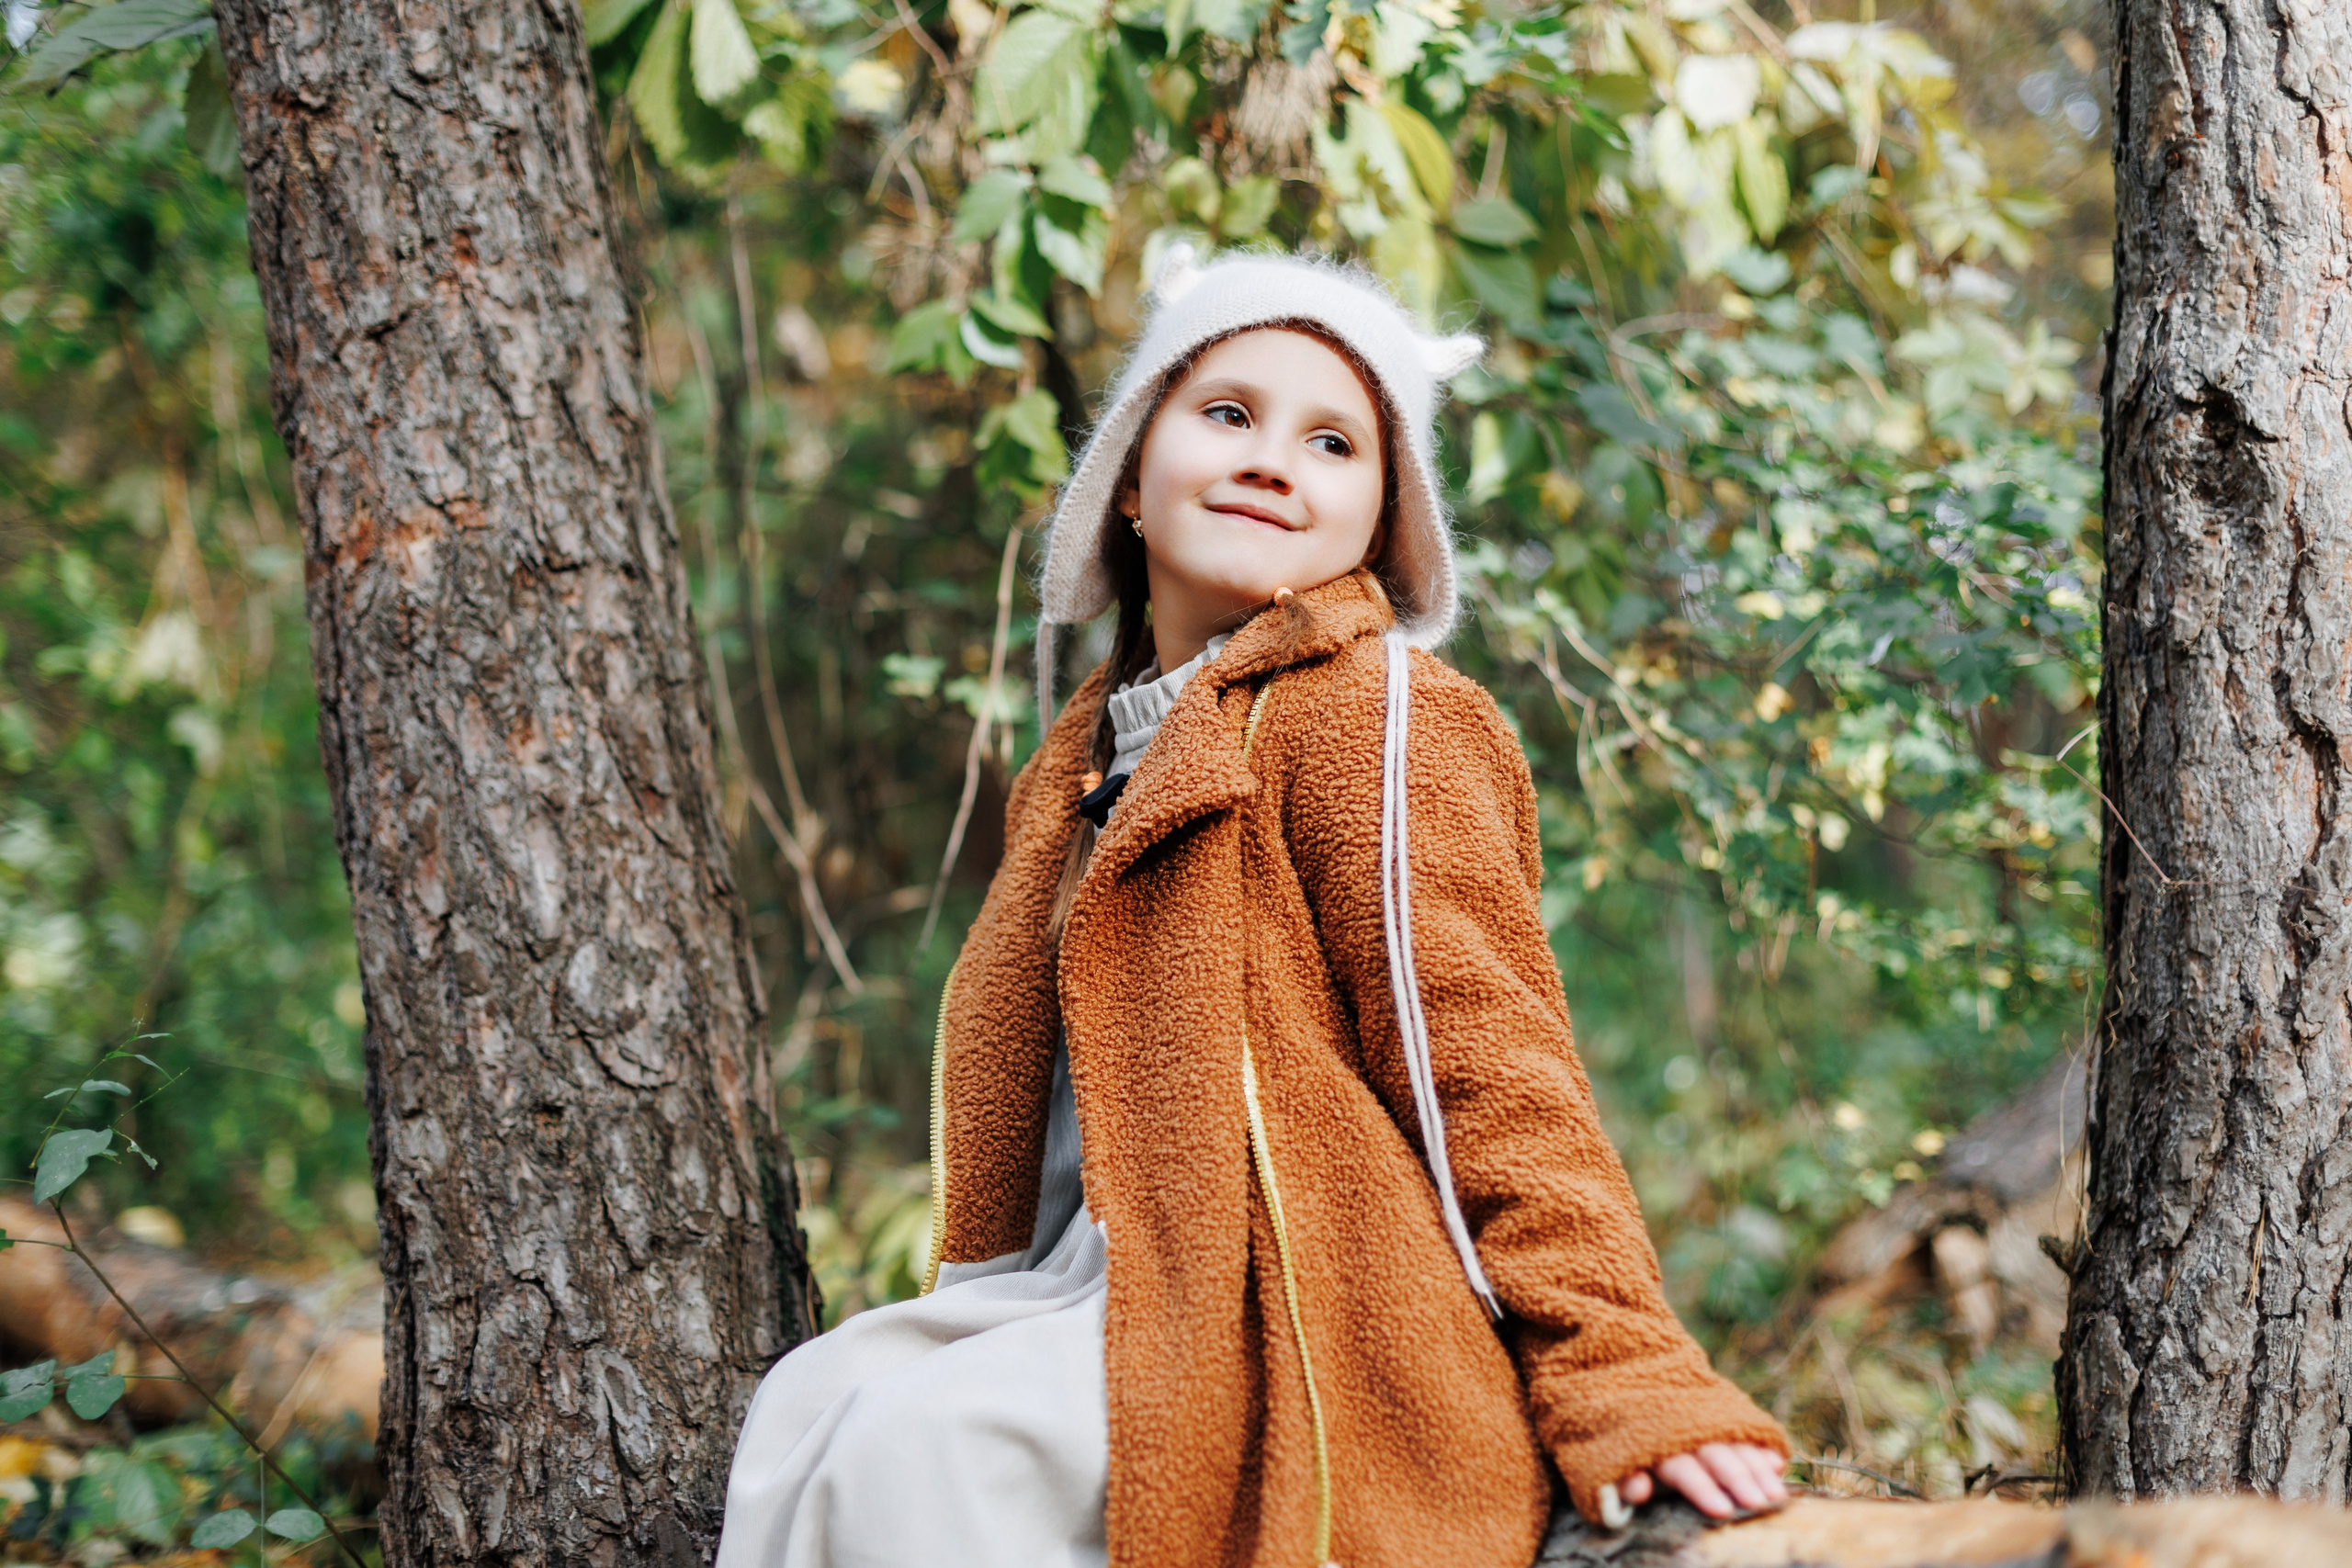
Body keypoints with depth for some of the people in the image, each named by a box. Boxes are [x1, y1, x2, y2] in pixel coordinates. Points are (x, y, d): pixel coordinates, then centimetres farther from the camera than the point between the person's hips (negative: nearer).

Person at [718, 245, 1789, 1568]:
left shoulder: (1363, 713, -8)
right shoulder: (1100, 747, 18)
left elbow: (1485, 1053, -13)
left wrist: (1625, 1378, -20)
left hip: (1317, 1326, -8)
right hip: (1117, 1287, 8)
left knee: (925, 1441, -24)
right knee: (811, 1403, -9)